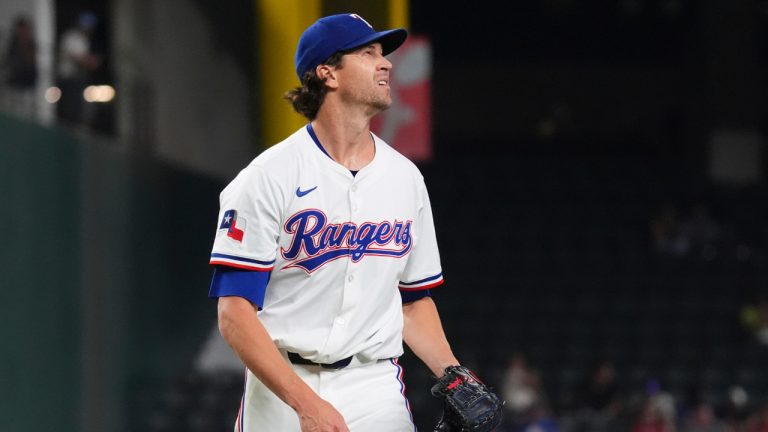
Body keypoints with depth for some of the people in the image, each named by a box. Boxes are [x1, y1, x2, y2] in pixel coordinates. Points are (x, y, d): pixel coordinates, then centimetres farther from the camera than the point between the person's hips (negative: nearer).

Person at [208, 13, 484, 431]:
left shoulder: (405, 177, 11)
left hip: (376, 391, 4)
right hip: (281, 393, -3)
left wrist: (453, 376, 2)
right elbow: (235, 312, -12)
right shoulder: (268, 177, -6)